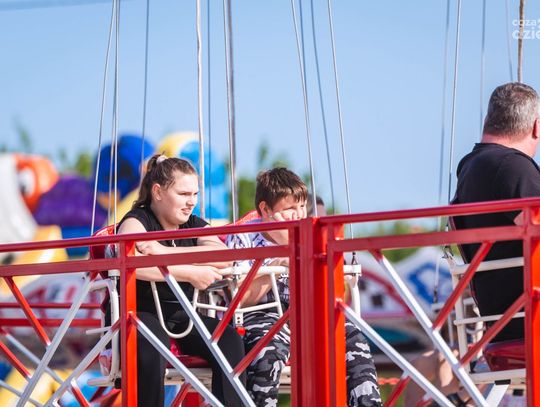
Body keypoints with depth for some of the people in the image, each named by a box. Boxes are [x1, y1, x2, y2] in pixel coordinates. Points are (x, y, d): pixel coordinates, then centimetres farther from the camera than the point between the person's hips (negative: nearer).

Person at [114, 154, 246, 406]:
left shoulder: (195, 226, 13)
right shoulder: (137, 222, -5)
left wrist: (166, 252, -22)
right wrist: (191, 274, -27)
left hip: (182, 316, 6)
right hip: (143, 312, -5)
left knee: (228, 339, -21)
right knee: (152, 347, -37)